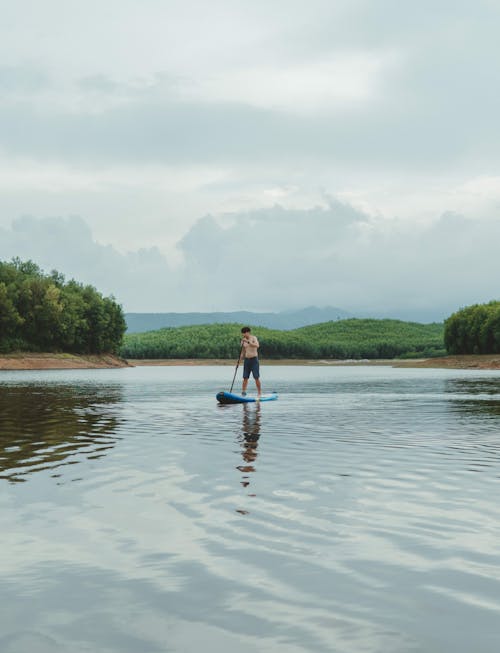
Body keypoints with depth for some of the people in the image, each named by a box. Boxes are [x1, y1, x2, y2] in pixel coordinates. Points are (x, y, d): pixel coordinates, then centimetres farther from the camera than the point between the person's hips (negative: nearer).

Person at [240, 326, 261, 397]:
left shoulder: (253, 338, -6)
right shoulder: (243, 340, 9)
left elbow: (257, 345, -26)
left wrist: (248, 342, -31)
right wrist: (239, 361, 11)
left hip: (254, 359, -5)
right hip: (246, 360, 5)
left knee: (256, 377, -5)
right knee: (245, 377, 1)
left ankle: (259, 393, 0)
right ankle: (243, 392, 0)